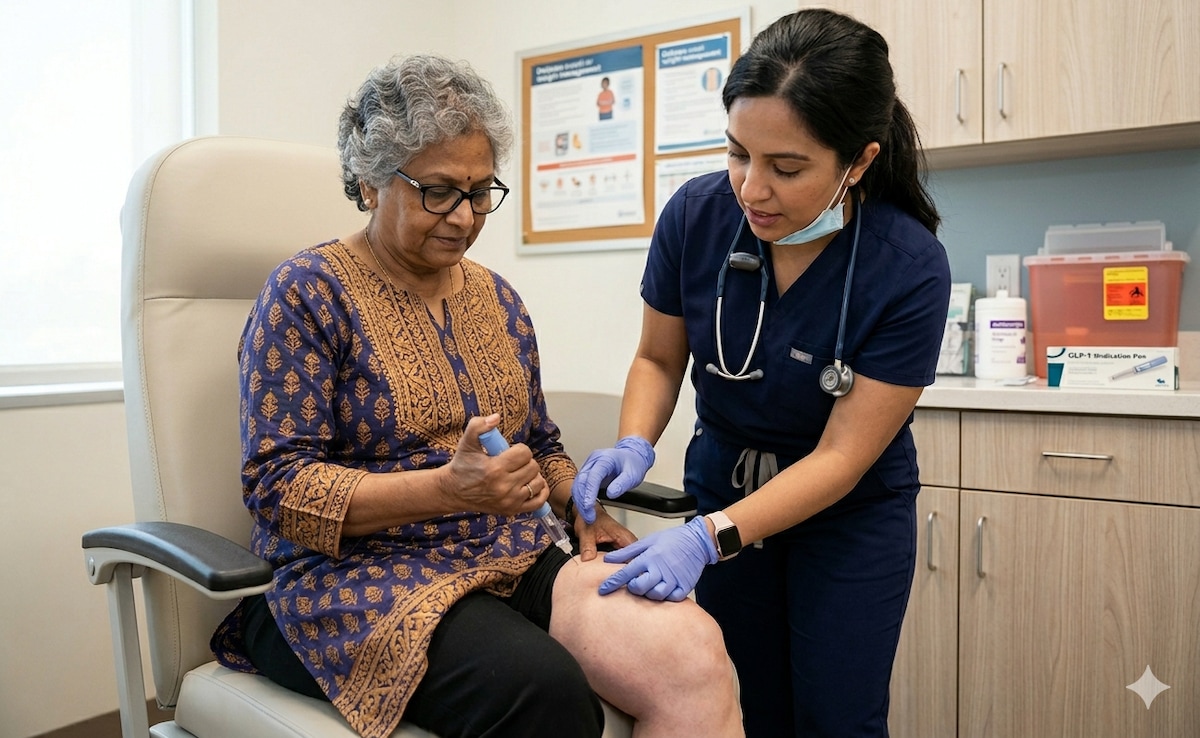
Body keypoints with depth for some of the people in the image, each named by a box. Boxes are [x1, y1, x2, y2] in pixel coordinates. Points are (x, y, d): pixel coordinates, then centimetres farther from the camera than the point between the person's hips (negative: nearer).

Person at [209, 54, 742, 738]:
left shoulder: (499, 298, 15)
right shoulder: (307, 294, -3)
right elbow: (276, 485, -11)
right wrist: (448, 488, -23)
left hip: (515, 562, 5)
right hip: (360, 580, -4)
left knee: (695, 649, -24)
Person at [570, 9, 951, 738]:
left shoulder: (911, 268, -26)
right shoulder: (696, 215, -19)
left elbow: (840, 459, -23)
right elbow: (658, 358, -3)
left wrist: (709, 538, -33)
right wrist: (635, 447, -22)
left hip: (851, 514, -2)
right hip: (722, 485, 3)